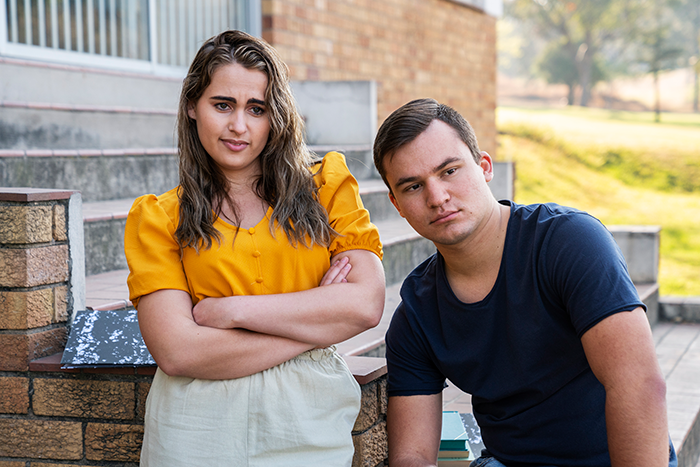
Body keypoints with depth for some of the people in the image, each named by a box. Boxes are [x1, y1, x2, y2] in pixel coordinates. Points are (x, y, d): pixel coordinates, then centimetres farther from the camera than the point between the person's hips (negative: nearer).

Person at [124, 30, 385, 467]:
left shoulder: (328, 185, 4)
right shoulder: (156, 218, 1)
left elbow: (366, 304, -9)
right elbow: (176, 353, -11)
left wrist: (231, 310, -11)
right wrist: (314, 325, -11)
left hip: (310, 423, 1)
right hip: (198, 431, 0)